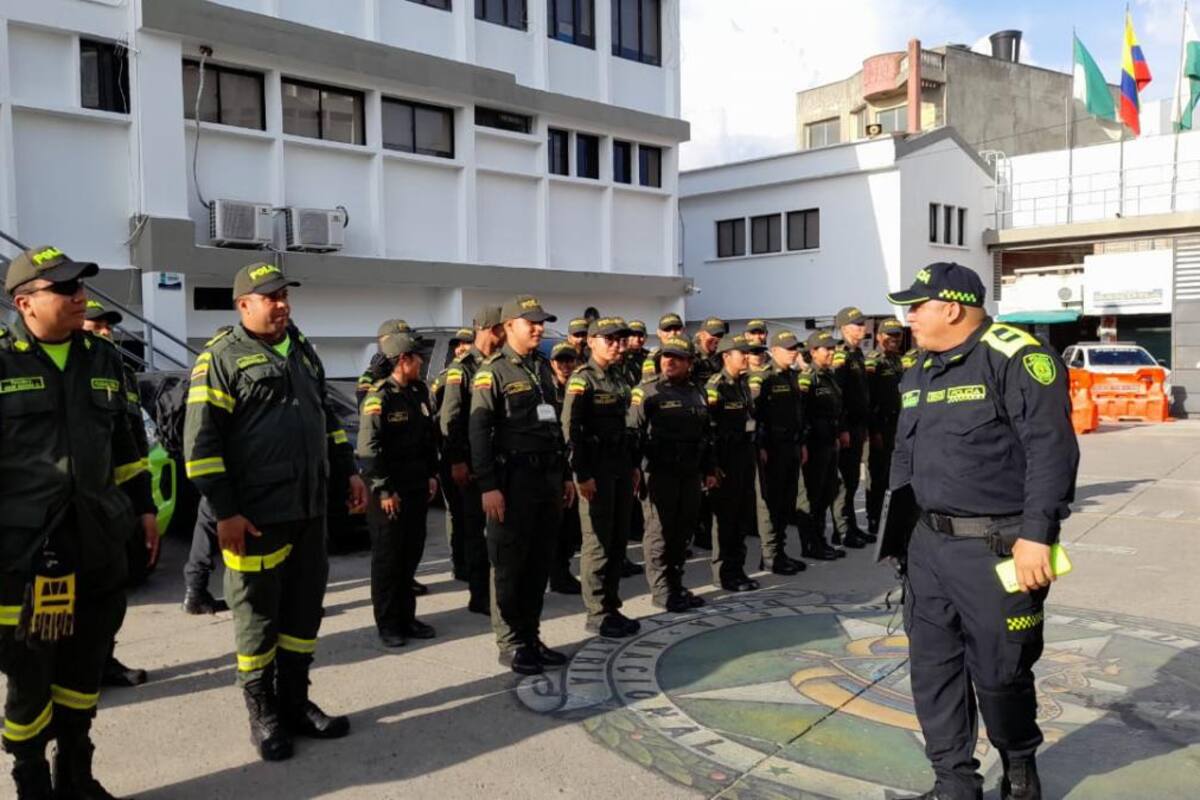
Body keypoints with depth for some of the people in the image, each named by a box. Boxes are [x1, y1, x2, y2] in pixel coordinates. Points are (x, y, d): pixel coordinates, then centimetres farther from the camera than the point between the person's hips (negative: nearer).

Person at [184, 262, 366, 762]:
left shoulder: (303, 351, 15)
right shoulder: (222, 357, -6)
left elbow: (325, 416, 24)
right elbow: (201, 440, -11)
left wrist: (350, 470, 17)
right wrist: (225, 511, -16)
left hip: (310, 510, 7)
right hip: (256, 515, -6)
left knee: (304, 610, 13)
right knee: (258, 617, 6)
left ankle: (295, 704, 28)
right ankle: (263, 716, 22)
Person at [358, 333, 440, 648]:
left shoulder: (420, 392, 9)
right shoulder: (379, 397, -13)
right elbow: (368, 448, -17)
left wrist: (432, 475, 11)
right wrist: (383, 490, -18)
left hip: (418, 487, 7)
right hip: (389, 491, -7)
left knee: (412, 554, 13)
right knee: (388, 558, 3)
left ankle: (406, 617, 25)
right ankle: (387, 624, 13)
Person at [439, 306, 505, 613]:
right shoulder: (461, 368, -6)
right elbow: (450, 418, -10)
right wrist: (457, 461, -14)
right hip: (472, 461, -5)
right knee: (475, 526, 3)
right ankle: (479, 595, 11)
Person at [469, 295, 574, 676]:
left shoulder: (544, 368, 15)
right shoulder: (493, 372, -7)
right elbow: (479, 432, -12)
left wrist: (565, 475, 17)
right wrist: (488, 486, -19)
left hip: (549, 477, 7)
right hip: (514, 479, -7)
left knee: (539, 564, 13)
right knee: (509, 566, 2)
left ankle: (531, 637, 24)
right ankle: (510, 645, 13)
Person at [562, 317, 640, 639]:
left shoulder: (619, 377, 14)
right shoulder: (582, 379, -9)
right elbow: (571, 429, -15)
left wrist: (633, 465, 15)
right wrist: (582, 475, -19)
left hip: (621, 464, 8)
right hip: (595, 468, -8)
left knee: (619, 540, 12)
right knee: (598, 542, 0)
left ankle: (612, 608, 23)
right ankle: (597, 614, 10)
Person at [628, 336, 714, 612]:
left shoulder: (697, 393, 13)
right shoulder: (647, 392, -5)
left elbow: (706, 435, 18)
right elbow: (633, 433, -10)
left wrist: (709, 470, 15)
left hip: (691, 473, 6)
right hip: (661, 473, -6)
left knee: (683, 530, 11)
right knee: (660, 531, 0)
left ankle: (676, 584, 23)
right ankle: (661, 589, 9)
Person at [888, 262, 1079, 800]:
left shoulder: (1015, 356, -12)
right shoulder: (919, 373, 13)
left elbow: (1051, 448, -18)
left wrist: (1035, 535, -22)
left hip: (998, 548, -7)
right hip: (930, 544, 7)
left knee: (999, 672, 7)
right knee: (932, 667, 9)